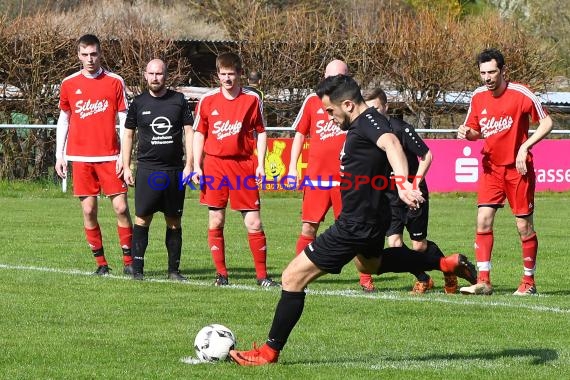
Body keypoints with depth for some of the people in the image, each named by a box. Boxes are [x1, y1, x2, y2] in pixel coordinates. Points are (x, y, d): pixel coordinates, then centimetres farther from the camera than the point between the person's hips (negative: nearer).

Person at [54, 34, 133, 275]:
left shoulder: (115, 82, 1)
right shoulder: (69, 84, 7)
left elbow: (124, 121, 2)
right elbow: (63, 120, 14)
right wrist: (59, 155, 8)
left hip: (109, 156, -2)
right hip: (80, 157, 2)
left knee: (121, 207, -7)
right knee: (88, 210, 1)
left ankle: (129, 261, 1)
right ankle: (100, 262, 9)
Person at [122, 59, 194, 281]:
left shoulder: (179, 101, 6)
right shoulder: (138, 103, 6)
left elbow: (189, 132, 6)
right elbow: (128, 135, 12)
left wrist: (189, 164, -2)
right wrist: (126, 167, 6)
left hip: (175, 171, 1)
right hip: (147, 169, -1)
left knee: (174, 221, 5)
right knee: (142, 218, -6)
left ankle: (174, 269, 11)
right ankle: (137, 268, -3)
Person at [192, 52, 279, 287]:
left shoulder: (252, 99, 2)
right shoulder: (207, 100, 4)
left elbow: (261, 132, 7)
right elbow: (199, 133, 10)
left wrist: (260, 164, -2)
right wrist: (197, 166, 2)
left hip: (243, 165, -1)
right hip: (214, 165, 1)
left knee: (253, 223, -3)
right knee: (216, 222, 3)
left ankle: (262, 275, 3)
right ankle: (221, 273, 11)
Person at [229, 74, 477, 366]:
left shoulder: (368, 121, -25)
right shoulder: (363, 123, 5)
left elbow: (390, 143, -45)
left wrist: (403, 183, -62)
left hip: (356, 226, -11)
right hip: (370, 217, 11)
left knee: (293, 277, -8)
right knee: (369, 264, 42)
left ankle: (270, 351, 2)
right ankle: (444, 262, 39)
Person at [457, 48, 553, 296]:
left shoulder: (521, 94, -12)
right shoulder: (478, 97, 3)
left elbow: (546, 123, -6)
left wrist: (524, 147, -17)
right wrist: (467, 133, -9)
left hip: (518, 168, -4)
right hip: (491, 167, 4)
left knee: (524, 226, 1)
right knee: (483, 220, -8)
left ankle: (529, 282, 13)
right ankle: (483, 281, -5)